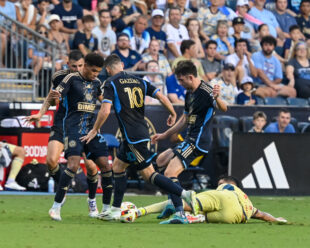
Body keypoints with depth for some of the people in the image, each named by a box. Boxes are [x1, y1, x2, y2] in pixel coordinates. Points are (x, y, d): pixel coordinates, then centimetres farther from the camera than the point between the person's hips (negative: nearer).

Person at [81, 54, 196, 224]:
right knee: (118, 165, 18)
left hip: (133, 136, -8)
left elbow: (105, 110, -16)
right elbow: (161, 96, 6)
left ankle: (184, 194, -19)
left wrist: (95, 130, -2)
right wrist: (173, 114, 20)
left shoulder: (111, 84, -7)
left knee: (149, 174, -7)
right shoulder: (138, 81, 11)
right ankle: (115, 210, 19)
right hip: (142, 131, 8)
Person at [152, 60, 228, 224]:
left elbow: (223, 108, -33)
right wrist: (165, 135, 32)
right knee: (160, 161, 23)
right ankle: (173, 203, 22)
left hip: (197, 143, -11)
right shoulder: (189, 94, 14)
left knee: (170, 173, -20)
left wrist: (217, 98, -55)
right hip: (189, 140, 11)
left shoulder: (205, 92, -16)